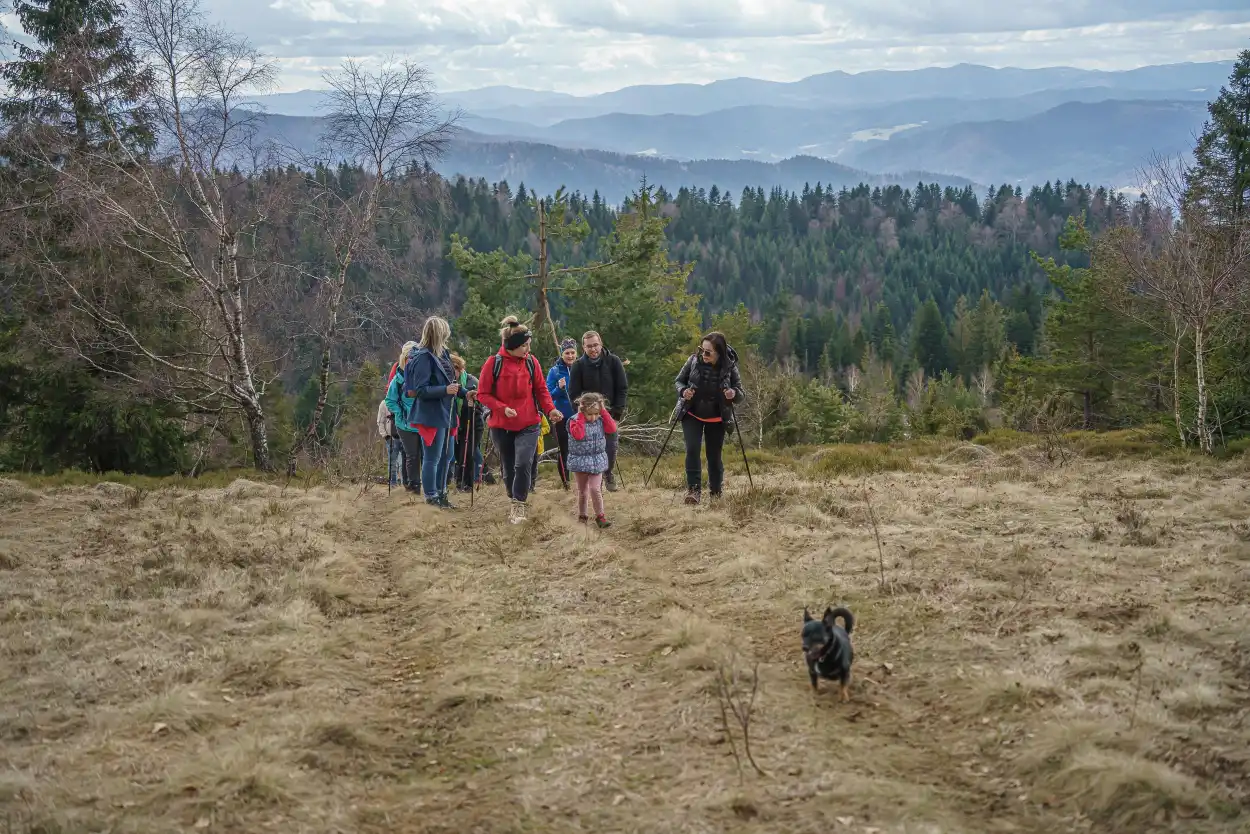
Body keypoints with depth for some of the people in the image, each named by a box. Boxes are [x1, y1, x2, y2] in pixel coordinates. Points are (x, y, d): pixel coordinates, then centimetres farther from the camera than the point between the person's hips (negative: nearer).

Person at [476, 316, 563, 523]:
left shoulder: (531, 362, -2)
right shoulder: (493, 364, -8)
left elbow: (541, 390, 5)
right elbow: (483, 394, -4)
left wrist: (550, 409, -12)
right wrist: (503, 408, -18)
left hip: (528, 425, 0)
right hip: (501, 426, 0)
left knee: (523, 464, -19)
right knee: (508, 469, 11)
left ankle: (518, 506, -9)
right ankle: (514, 503, 31)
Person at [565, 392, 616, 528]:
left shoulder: (601, 420, 0)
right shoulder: (575, 421, -12)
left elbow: (612, 429, -14)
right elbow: (578, 435, -30)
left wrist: (604, 412, -14)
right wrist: (581, 416, -25)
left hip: (597, 461, 1)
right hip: (580, 460, -1)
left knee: (595, 489, -9)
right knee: (582, 490, 11)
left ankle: (600, 516, -1)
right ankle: (582, 515, 27)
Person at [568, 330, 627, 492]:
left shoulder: (613, 361, -3)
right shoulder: (578, 366, -5)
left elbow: (622, 388, 0)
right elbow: (574, 394, -2)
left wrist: (617, 410, -6)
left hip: (610, 413, 1)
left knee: (611, 448, -2)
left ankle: (609, 475, 21)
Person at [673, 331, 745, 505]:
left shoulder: (729, 367, -15)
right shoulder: (693, 361, -13)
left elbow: (741, 395, -7)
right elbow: (679, 380, 2)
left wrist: (734, 394, -31)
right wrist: (683, 391, -21)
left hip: (716, 419, 0)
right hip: (692, 415, 0)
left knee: (714, 456, 7)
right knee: (692, 449, -17)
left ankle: (716, 493, 24)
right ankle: (693, 489, -15)